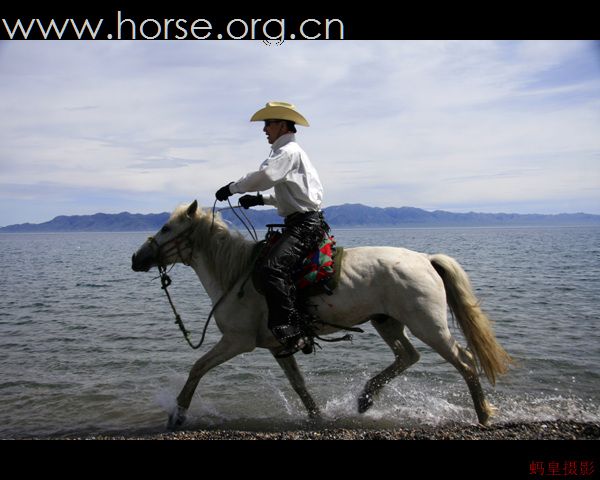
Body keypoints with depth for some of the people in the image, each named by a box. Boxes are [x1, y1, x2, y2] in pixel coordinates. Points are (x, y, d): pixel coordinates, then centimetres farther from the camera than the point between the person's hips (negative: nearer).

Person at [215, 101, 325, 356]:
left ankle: (292, 334, -28)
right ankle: (302, 332, 20)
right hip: (302, 223, 11)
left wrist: (233, 187, -11)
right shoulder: (290, 152, 25)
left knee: (271, 269, -27)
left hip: (304, 225, -11)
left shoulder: (288, 151, -7)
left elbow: (264, 176, -24)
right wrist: (262, 199, 19)